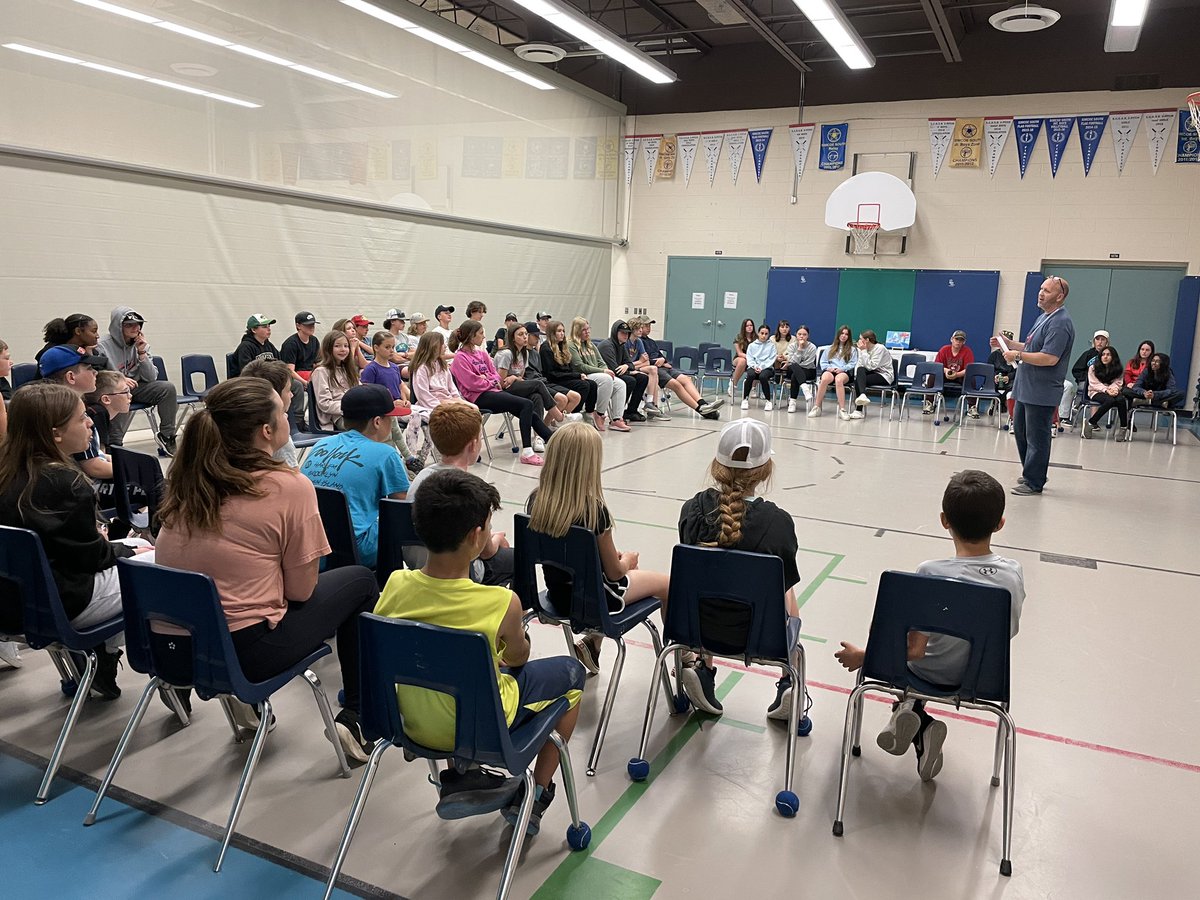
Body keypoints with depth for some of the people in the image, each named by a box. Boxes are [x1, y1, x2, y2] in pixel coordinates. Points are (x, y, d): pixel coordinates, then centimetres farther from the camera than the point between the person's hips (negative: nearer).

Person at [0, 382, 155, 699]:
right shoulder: (64, 483, -23)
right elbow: (90, 556, -14)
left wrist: (93, 535, 8)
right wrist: (127, 550, 4)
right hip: (60, 606, -9)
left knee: (138, 545, 21)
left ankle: (101, 671, 25)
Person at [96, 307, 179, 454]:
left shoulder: (140, 344, 3)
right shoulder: (103, 347, -13)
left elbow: (151, 378, -1)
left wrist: (142, 353, -12)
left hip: (136, 387, 6)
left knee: (168, 388, -14)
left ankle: (166, 435, -1)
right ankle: (113, 444, -24)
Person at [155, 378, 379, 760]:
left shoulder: (186, 481, 3)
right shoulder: (290, 487, -15)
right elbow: (300, 590, -8)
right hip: (240, 653, -6)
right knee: (360, 581, 13)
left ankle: (249, 699, 25)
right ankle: (357, 719, 17)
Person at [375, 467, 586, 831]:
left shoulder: (396, 585, -18)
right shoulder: (502, 603, -30)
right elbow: (518, 657, -7)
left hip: (414, 724, 4)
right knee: (570, 672, 19)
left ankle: (466, 776, 22)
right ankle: (534, 797, 24)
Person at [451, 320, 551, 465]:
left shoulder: (481, 353, 17)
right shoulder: (460, 358, -7)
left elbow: (495, 373, 20)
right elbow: (472, 384, -13)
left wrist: (494, 382, -2)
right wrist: (491, 383, -2)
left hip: (493, 390, 8)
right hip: (479, 397, -8)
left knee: (529, 413, -7)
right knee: (527, 404, -22)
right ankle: (527, 452, -25)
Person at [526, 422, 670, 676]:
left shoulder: (536, 501, -11)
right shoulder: (594, 510, -27)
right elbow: (614, 572, -15)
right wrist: (628, 559, 8)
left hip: (558, 594, 6)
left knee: (632, 571, 32)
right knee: (668, 584, 18)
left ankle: (592, 642, 29)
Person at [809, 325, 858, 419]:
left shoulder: (852, 349, 20)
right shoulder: (830, 348, 27)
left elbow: (853, 364, 7)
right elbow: (822, 362, 19)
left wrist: (842, 369, -10)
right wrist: (828, 367, -3)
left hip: (845, 372, -2)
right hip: (830, 370, 2)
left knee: (839, 379, -41)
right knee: (825, 378, -38)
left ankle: (842, 409, -45)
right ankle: (816, 407, -36)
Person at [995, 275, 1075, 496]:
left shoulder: (1060, 323, -17)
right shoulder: (1043, 318, 15)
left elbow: (1050, 358, -26)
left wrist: (1018, 355, -18)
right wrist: (1008, 344, 12)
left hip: (1041, 392, -10)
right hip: (1026, 388, 10)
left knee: (1036, 437, -2)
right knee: (1020, 430, 18)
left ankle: (1034, 482, 7)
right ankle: (1031, 474, 30)